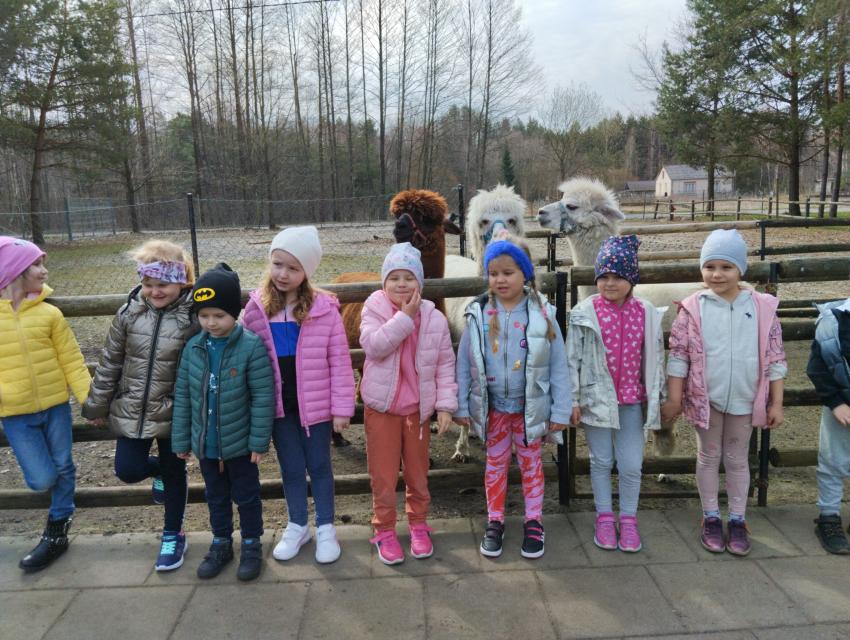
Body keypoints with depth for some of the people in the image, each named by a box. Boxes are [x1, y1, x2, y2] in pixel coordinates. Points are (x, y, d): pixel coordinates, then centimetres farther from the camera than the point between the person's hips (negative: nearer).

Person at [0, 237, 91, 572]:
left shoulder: (49, 313, -5)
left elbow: (72, 360, -4)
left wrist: (89, 399, -11)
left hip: (56, 405, 1)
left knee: (62, 469, 13)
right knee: (41, 479, -4)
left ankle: (57, 531, 35)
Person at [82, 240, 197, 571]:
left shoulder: (193, 318, -15)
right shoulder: (129, 313, -4)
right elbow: (110, 363, 5)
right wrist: (97, 405, 9)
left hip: (173, 414, -3)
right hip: (131, 412, 3)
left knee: (174, 473, 12)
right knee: (128, 470, 2)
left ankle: (173, 535, 34)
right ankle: (159, 469, 37)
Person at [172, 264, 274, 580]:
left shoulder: (252, 346, -19)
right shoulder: (193, 347, -5)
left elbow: (263, 398, -16)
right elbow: (182, 396, 2)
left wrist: (259, 441, -14)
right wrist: (181, 440, 4)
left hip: (240, 444, -4)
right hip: (205, 444, 4)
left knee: (246, 497, 14)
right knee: (216, 497, 22)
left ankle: (251, 545, 33)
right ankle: (221, 543, 40)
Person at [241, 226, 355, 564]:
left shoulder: (324, 308, -11)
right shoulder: (256, 308, -4)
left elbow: (339, 361, -8)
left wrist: (342, 407, -9)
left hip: (315, 404, -2)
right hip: (278, 404, 2)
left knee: (319, 466, 13)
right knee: (291, 468, 16)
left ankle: (325, 528, 30)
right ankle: (297, 526, 35)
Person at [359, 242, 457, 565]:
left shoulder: (434, 318, -5)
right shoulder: (374, 309, -7)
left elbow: (445, 364, -1)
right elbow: (373, 345, -25)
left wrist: (446, 404, -6)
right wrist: (404, 317, -25)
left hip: (418, 408, 1)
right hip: (381, 407, -1)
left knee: (417, 471, 16)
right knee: (383, 474, 8)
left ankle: (418, 525, 34)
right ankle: (384, 530, 24)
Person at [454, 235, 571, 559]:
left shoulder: (542, 314, -10)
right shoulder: (479, 314, -7)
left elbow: (559, 365, -6)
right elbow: (464, 363, -2)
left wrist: (560, 411, -6)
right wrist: (461, 406, -1)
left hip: (530, 405, -1)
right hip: (492, 406, 1)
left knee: (531, 462, 15)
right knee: (495, 463, 15)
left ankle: (534, 523, 31)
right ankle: (494, 522, 31)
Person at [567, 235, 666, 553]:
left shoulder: (647, 314, -2)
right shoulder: (584, 313, -8)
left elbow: (655, 359, 7)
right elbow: (572, 359, -5)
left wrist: (658, 397, 10)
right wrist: (572, 400, -5)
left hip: (633, 400, 1)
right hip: (597, 399, -1)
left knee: (632, 465, 6)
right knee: (601, 461, 12)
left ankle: (629, 520, 26)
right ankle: (604, 518, 29)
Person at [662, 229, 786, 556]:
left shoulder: (762, 307, -7)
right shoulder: (693, 308, -9)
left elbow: (775, 358, -1)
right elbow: (678, 356, -6)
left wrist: (776, 403, -1)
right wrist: (674, 399, -5)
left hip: (744, 399, 1)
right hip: (705, 398, -1)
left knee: (737, 459, 15)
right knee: (708, 457, 14)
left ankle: (738, 520, 30)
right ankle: (711, 518, 30)